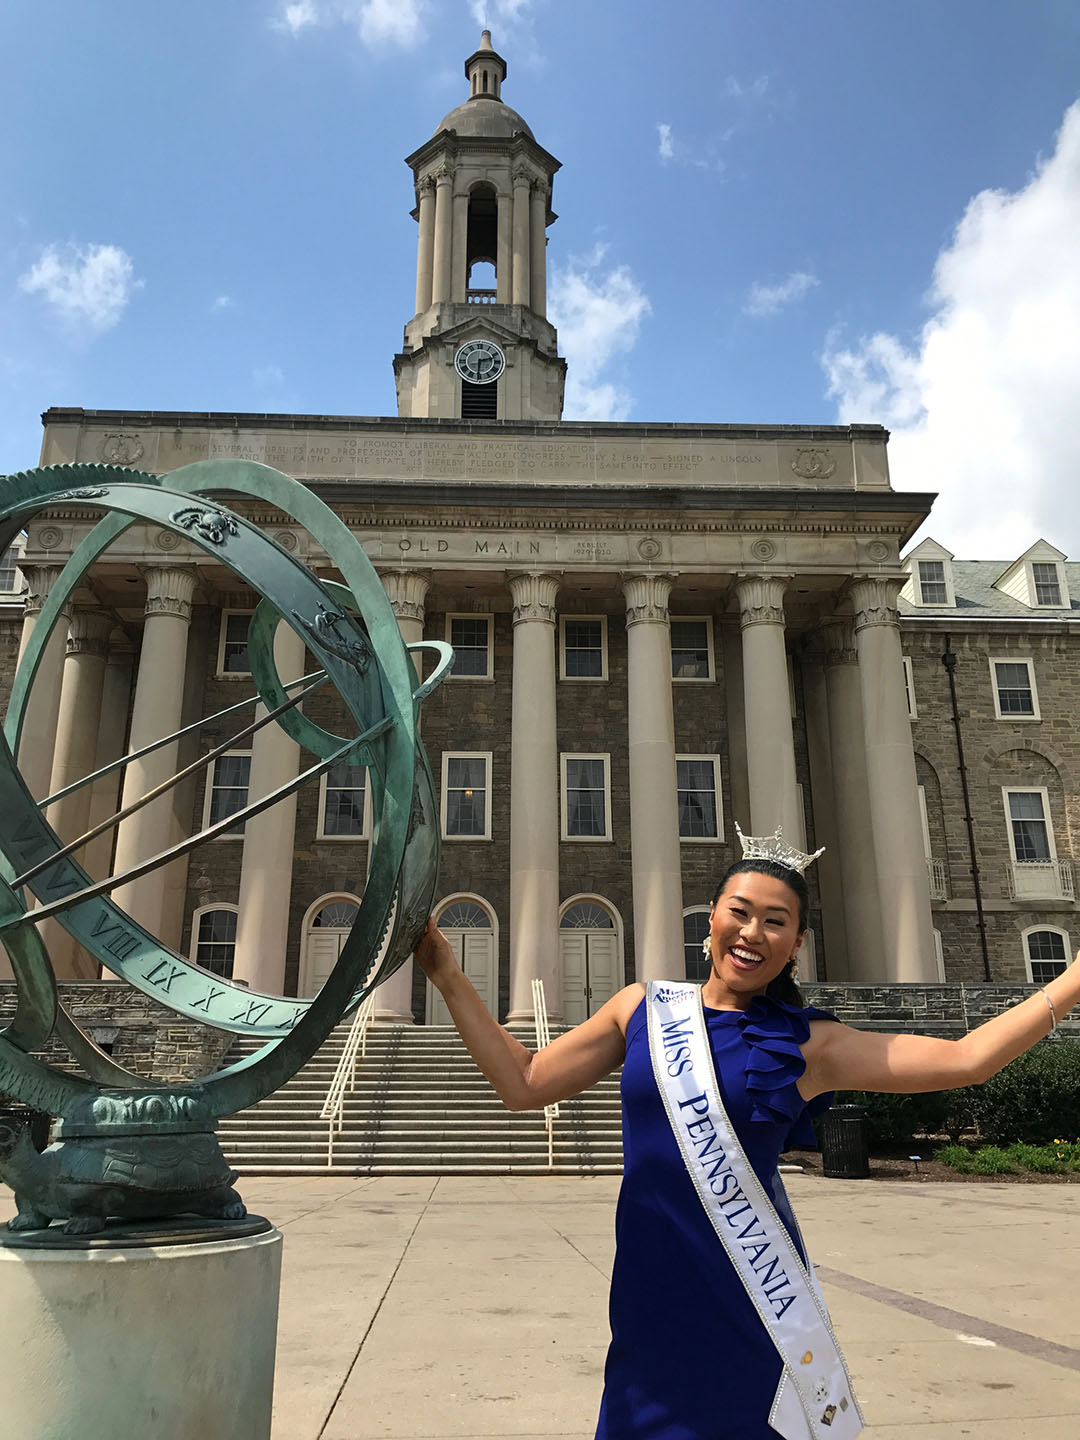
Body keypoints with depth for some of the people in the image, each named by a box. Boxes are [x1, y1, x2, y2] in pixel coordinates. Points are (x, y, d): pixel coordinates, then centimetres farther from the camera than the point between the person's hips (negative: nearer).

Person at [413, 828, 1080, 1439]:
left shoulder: (809, 1045, -3)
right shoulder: (643, 1009, 1)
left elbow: (963, 1060, -8)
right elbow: (525, 1083, 3)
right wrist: (448, 975, 0)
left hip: (751, 1301, -1)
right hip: (650, 1292, 2)